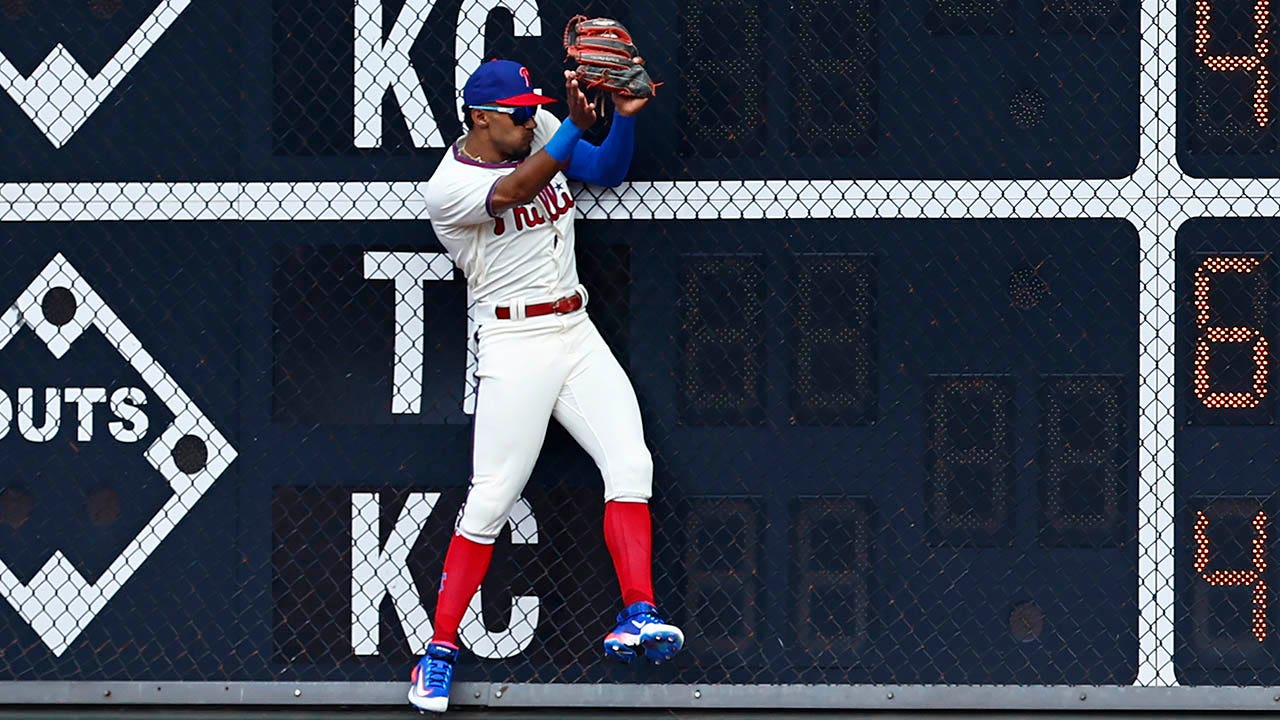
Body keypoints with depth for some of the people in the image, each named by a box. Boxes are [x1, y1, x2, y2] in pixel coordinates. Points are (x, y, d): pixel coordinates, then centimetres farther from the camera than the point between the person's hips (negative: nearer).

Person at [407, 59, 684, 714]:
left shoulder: (538, 134, 7)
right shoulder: (447, 188, -14)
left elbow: (608, 171, 9)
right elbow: (515, 191, -31)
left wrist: (625, 116, -10)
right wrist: (575, 124, -42)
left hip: (576, 333, 6)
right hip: (514, 345, -6)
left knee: (630, 464, -11)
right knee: (491, 500, -10)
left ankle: (636, 616, -15)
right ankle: (441, 647, -1)